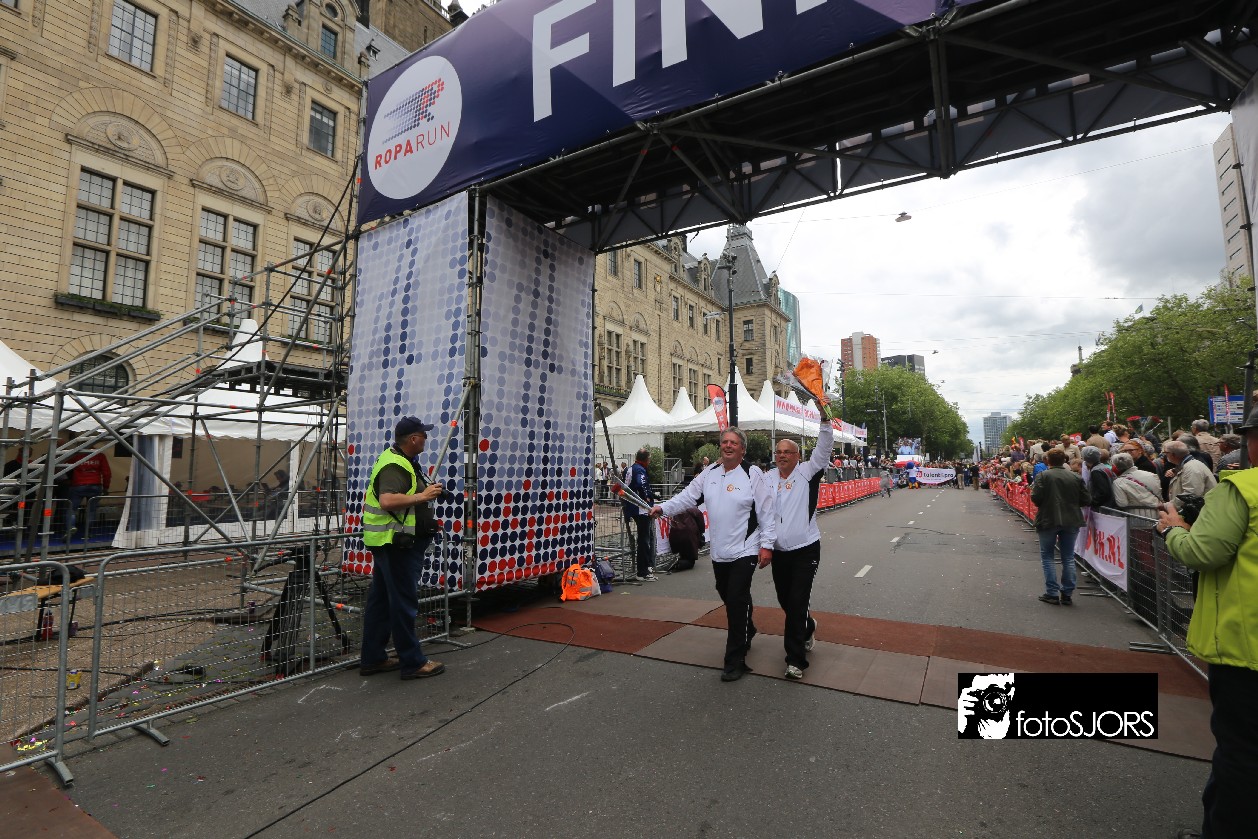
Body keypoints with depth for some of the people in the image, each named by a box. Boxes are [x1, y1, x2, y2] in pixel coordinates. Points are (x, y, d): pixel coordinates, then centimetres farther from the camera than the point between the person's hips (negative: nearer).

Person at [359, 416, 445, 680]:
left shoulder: (396, 460, 16)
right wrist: (422, 496, -26)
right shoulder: (395, 466, -19)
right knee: (404, 602, -3)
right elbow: (387, 501, -33)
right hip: (397, 543, -11)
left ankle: (372, 658, 26)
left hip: (388, 543, 11)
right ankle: (413, 663, 6)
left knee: (380, 600, 16)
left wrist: (426, 490, 20)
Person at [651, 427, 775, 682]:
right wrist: (664, 508, -4)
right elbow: (688, 496, 9)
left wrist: (767, 544, -12)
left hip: (745, 550, -6)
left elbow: (767, 510, -10)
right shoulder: (710, 473, 7)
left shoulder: (752, 474, -10)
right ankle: (747, 632, 48)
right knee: (727, 597, 19)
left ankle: (735, 661, 3)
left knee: (736, 601, -9)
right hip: (718, 551, 6)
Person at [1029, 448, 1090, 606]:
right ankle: (1067, 594, 13)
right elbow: (1086, 500, 0)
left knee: (1047, 556, 8)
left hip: (1048, 520, -3)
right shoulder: (1076, 477, 1)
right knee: (1068, 557, 12)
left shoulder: (1043, 476, -10)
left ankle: (1052, 593, 5)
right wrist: (1071, 502, 17)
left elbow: (1036, 498, -18)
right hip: (1071, 521, 3)